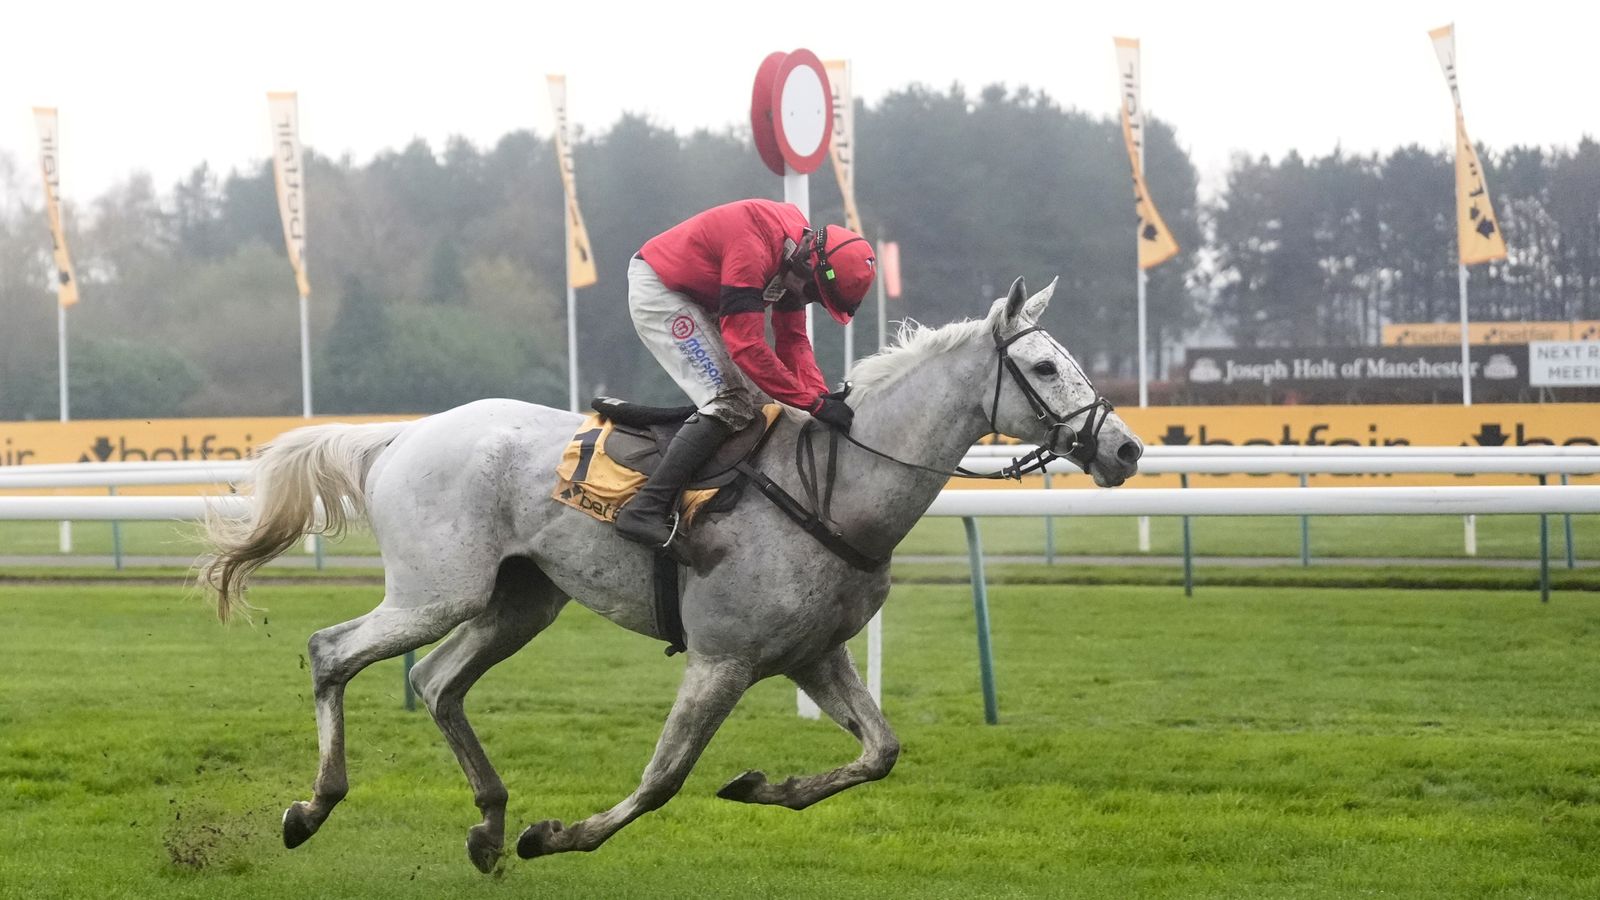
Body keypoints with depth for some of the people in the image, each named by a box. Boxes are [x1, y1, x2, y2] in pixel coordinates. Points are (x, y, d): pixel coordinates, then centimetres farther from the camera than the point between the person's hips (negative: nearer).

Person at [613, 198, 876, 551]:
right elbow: (747, 347, -33)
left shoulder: (794, 256, -2)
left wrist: (823, 397, -10)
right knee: (729, 403, -18)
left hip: (697, 301, 10)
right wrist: (813, 402, -30)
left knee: (752, 398, 4)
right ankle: (645, 509, -24)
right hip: (657, 292, -10)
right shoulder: (753, 249, -32)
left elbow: (793, 340, 5)